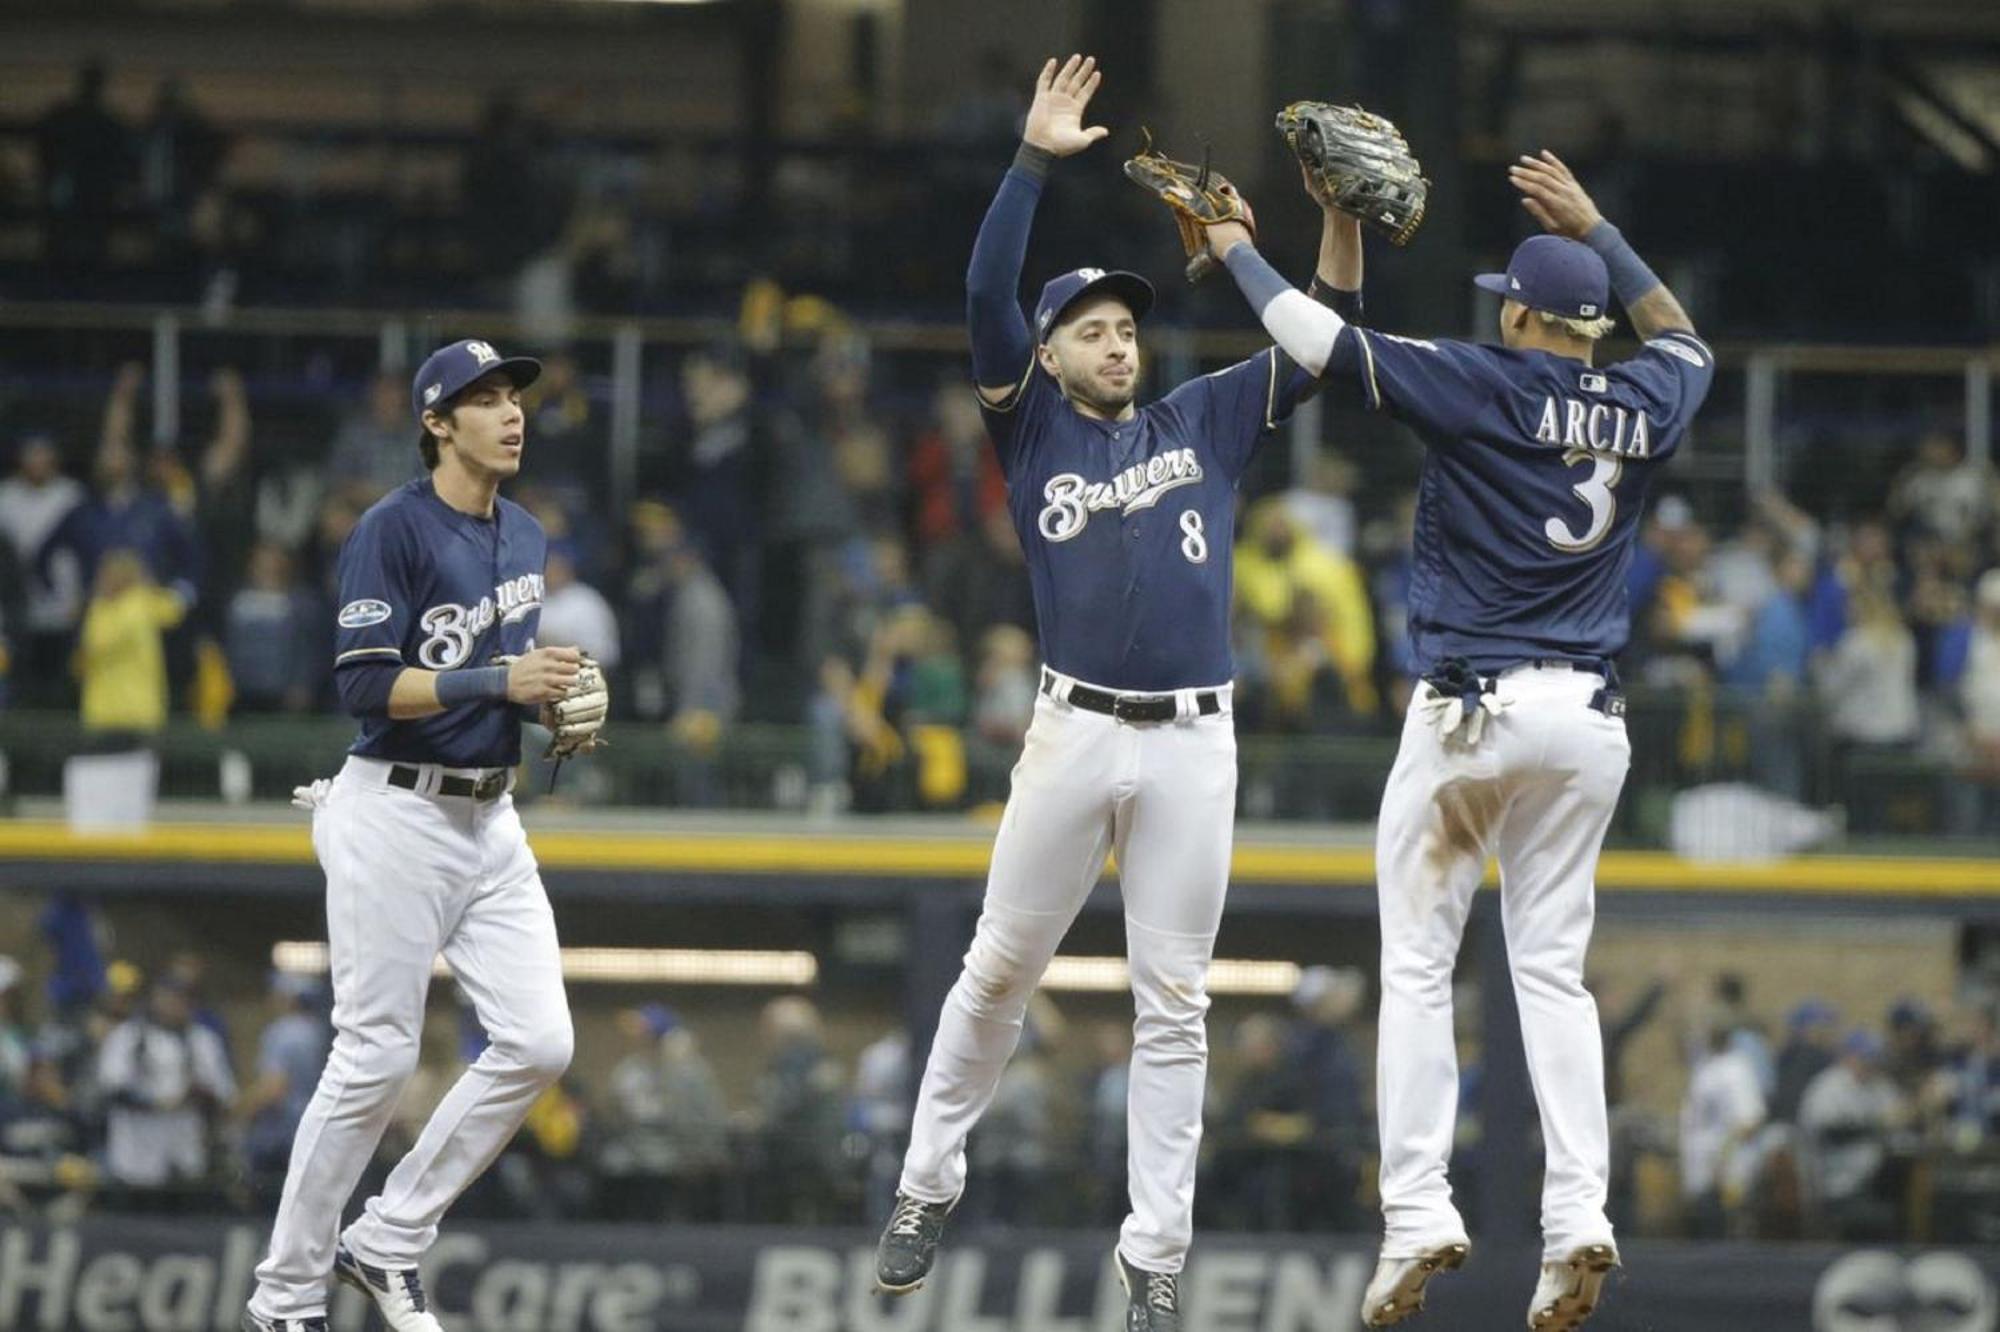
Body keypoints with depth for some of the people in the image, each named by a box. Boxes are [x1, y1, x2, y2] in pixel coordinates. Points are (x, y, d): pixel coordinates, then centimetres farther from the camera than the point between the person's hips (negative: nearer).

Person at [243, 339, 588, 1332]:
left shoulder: (524, 536, 13)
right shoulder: (395, 530, -11)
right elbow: (364, 683, -18)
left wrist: (558, 697, 3)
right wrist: (500, 681, -22)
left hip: (490, 821, 8)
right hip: (399, 814, -8)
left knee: (538, 1043, -2)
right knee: (376, 1059, -6)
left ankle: (386, 1246, 11)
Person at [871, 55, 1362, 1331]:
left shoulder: (1205, 421, 13)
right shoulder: (1032, 427, 7)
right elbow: (988, 295, -6)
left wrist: (1342, 210, -6)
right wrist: (1033, 161, -14)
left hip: (1195, 744, 1)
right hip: (1076, 732, -1)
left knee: (1173, 1003, 2)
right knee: (1001, 972, 5)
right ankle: (929, 1186, 22)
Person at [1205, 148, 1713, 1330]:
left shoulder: (1482, 388, -9)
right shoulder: (1644, 409, 6)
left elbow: (1317, 338, -8)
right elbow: (1683, 337, 31)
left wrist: (1238, 250, 7)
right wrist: (1597, 232, 30)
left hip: (1472, 709, -4)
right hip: (1590, 720, 4)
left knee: (1418, 964, 2)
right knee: (1554, 970, 8)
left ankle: (1419, 1212, -8)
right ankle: (1578, 1217, -7)